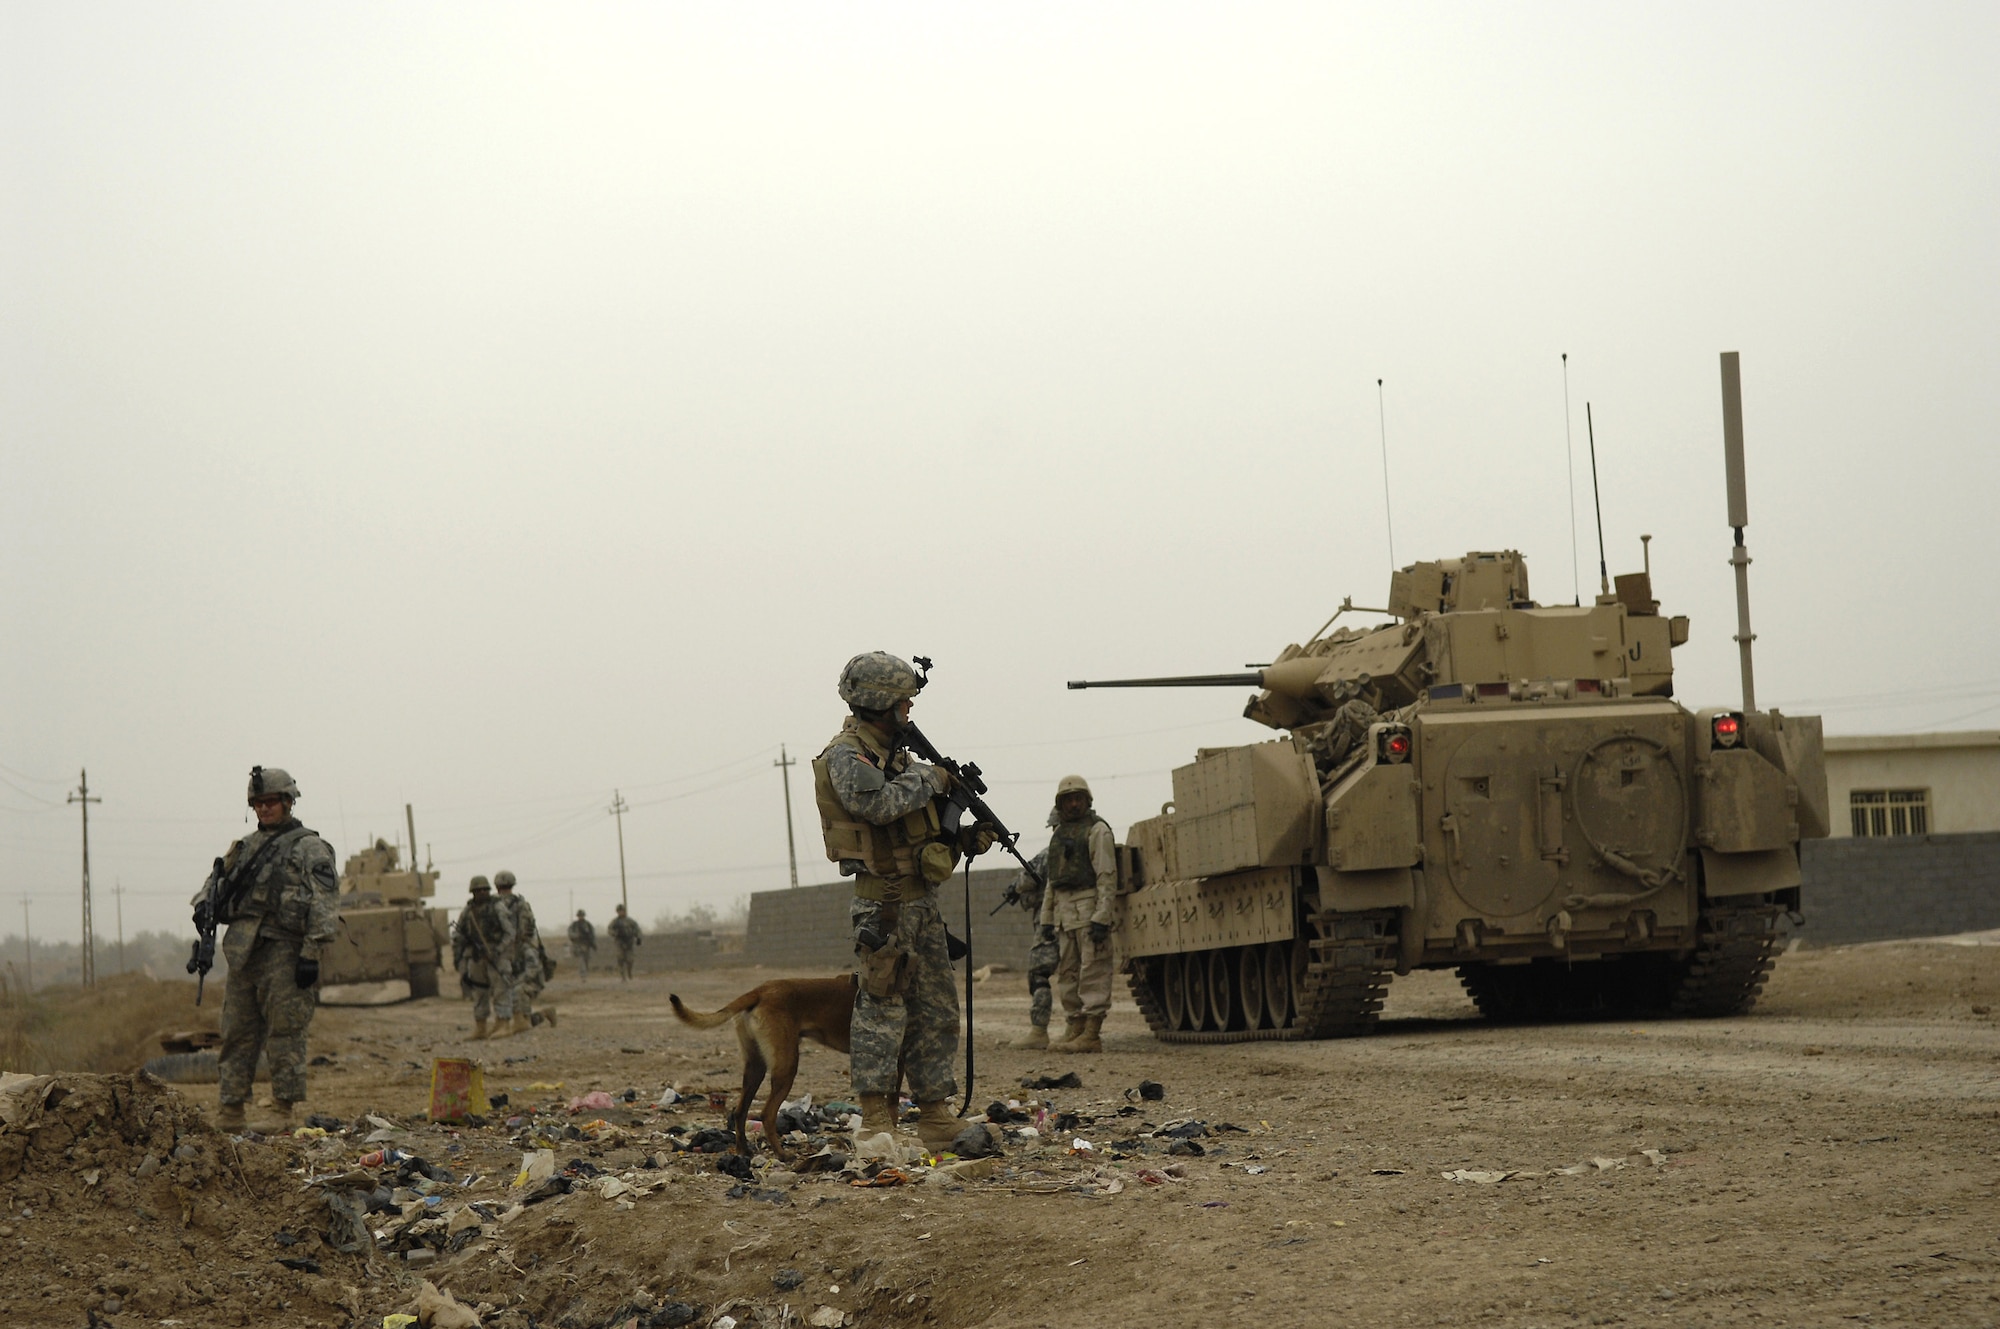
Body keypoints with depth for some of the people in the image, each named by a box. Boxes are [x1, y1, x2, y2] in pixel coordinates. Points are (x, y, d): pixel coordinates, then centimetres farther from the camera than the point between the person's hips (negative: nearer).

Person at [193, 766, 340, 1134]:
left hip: (283, 952, -7)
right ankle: (231, 1112, 12)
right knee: (237, 1034, 7)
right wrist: (205, 904, 0)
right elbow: (218, 881, 24)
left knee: (285, 1035, -6)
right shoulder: (244, 847, 21)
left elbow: (324, 904, -7)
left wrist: (311, 953, -15)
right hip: (242, 952, 7)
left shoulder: (309, 848, 0)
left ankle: (285, 1112, -3)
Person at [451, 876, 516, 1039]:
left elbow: (509, 933, -10)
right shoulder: (467, 911, 8)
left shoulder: (497, 908, -6)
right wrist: (456, 957, 10)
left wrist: (497, 952, -19)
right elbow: (458, 935, 15)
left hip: (497, 954, -5)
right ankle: (480, 1029, 17)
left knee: (501, 989, -9)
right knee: (479, 992, 10)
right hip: (475, 956, 5)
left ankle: (503, 1027, -11)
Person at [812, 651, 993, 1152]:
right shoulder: (847, 755, -10)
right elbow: (878, 803, -29)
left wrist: (966, 839, 5)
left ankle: (935, 1118, 14)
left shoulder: (896, 753, 17)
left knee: (936, 1012, 9)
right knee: (881, 1008, -7)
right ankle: (876, 1121, -5)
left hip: (921, 902, 9)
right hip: (883, 903, -9)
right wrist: (929, 779, -15)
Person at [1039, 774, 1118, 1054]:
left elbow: (1107, 877, -12)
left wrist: (1102, 917, -19)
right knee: (1066, 975, 9)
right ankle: (1073, 1030, 13)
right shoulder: (1059, 834, 19)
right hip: (1064, 911, 8)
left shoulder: (1097, 830, -4)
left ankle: (1091, 1035, -10)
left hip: (1089, 906, -8)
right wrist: (1047, 918, 17)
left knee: (1093, 973, -8)